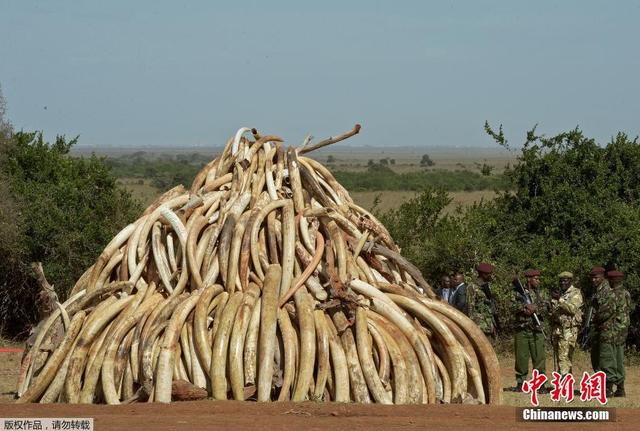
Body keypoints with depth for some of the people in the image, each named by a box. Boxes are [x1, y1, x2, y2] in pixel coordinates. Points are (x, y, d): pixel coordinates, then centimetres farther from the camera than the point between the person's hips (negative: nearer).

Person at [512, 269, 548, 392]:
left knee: (539, 358, -3)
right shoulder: (518, 293, 6)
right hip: (521, 330, -1)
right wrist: (525, 307, -17)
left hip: (537, 331, 1)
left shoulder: (540, 294, 13)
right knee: (521, 358, 2)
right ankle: (520, 383, 10)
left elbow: (546, 308, 0)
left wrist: (534, 309, -14)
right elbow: (513, 307, -5)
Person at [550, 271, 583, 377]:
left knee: (564, 357, -15)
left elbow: (572, 308, -20)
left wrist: (560, 299, -25)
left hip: (569, 330, -7)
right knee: (557, 357, 8)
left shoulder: (576, 293, -4)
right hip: (556, 328, 7)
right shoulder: (558, 293, 18)